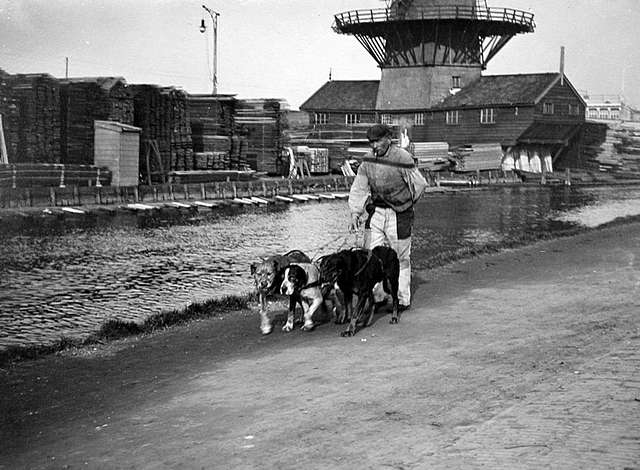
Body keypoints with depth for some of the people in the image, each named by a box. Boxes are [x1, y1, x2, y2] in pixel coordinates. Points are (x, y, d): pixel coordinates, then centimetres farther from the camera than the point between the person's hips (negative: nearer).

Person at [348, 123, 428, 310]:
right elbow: (359, 188, 3)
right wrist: (355, 212, -10)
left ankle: (403, 300, 19)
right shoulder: (368, 160, -1)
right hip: (376, 213, 5)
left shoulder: (403, 159, -17)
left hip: (399, 216, -5)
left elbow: (419, 184, -5)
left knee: (400, 258, 6)